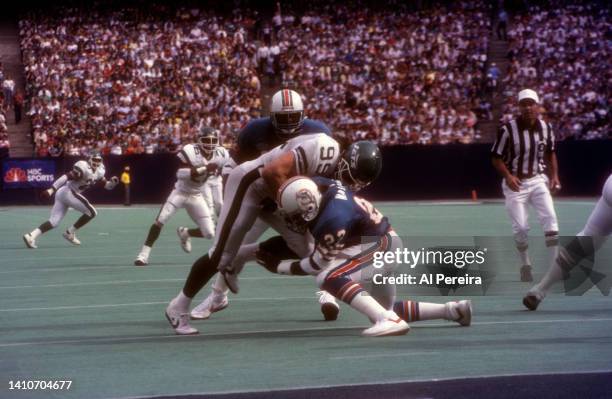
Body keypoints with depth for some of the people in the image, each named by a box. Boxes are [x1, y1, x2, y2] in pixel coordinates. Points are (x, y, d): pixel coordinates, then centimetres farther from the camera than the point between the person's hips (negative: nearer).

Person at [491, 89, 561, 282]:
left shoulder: (546, 128, -1)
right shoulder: (508, 129, -14)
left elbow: (550, 153, 15)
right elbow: (496, 157, -7)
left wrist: (554, 175, 3)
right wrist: (508, 176, -21)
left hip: (538, 180, 3)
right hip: (515, 182, -3)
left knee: (549, 217, -14)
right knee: (520, 227, -5)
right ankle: (525, 265, 17)